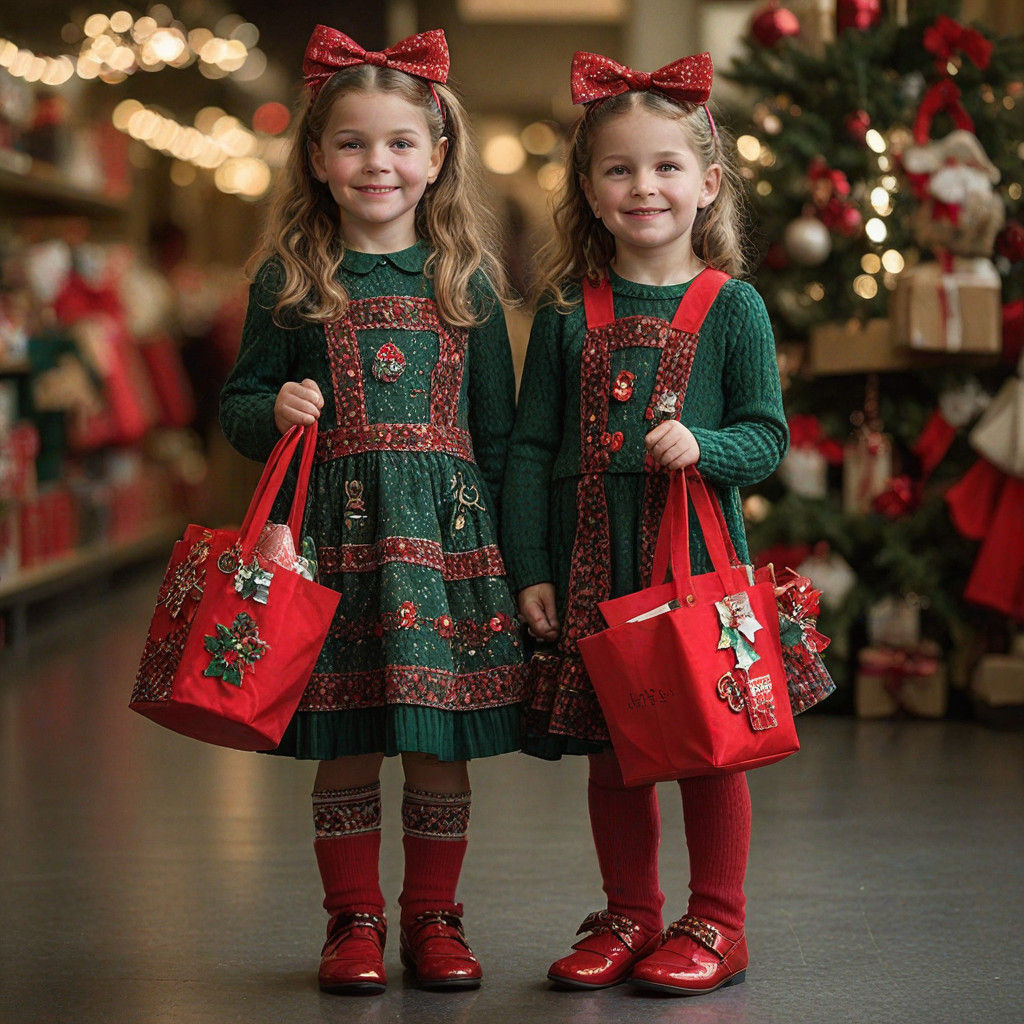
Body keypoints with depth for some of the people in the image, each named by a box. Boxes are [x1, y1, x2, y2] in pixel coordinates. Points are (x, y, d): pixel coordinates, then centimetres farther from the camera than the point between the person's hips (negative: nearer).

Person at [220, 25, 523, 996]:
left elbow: (497, 426, 10)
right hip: (336, 527, -1)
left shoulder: (465, 279, 8)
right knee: (345, 741, 3)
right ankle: (353, 922, 18)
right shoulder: (291, 281, 5)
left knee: (441, 740, 4)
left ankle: (433, 916, 19)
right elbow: (238, 404, 11)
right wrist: (276, 412, -12)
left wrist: (507, 546, 6)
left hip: (448, 526, 1)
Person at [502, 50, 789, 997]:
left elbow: (768, 435, 0)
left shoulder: (731, 307, 0)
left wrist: (702, 445, -21)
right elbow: (530, 447, 6)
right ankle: (630, 917, 25)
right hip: (590, 567, 2)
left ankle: (716, 923, 18)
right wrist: (529, 569, 0)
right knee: (612, 751, 10)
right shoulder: (569, 309, 5)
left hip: (696, 560, -2)